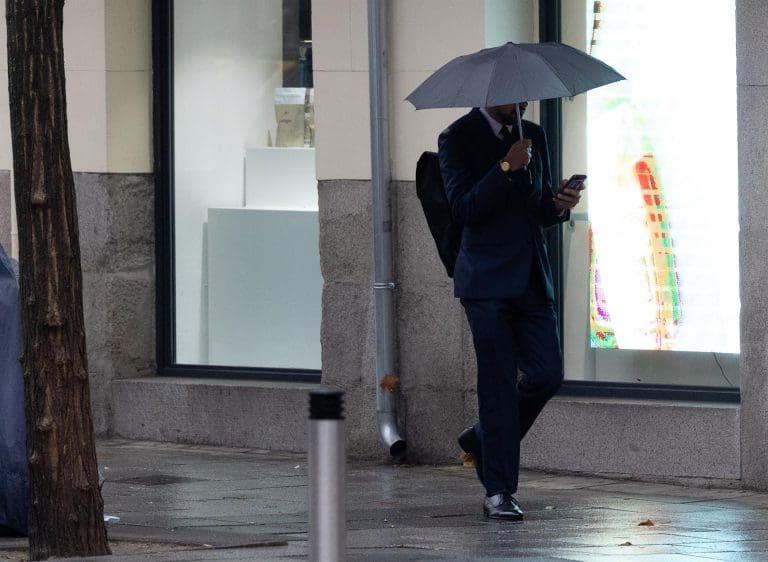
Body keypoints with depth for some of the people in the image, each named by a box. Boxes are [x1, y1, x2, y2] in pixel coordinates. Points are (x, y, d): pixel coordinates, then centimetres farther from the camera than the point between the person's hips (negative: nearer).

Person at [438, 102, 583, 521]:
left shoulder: (533, 136, 14)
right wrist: (506, 168, -22)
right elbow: (463, 208, -15)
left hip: (532, 278, 6)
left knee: (547, 373, -1)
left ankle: (484, 440, 24)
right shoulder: (458, 138, -4)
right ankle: (498, 493, -1)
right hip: (487, 280, -6)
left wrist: (559, 205, -3)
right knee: (499, 383, -6)